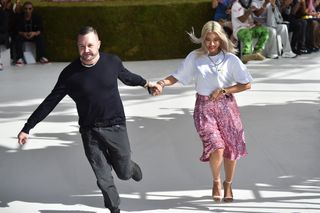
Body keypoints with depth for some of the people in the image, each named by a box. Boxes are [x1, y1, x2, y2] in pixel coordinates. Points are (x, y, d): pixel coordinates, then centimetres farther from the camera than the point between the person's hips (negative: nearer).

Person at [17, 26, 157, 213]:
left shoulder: (112, 62, -8)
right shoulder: (70, 73, -11)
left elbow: (127, 77, 16)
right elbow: (50, 103, -4)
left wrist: (144, 82, 35)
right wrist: (27, 128, -4)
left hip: (116, 127, 1)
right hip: (90, 132, 0)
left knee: (124, 173, 11)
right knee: (104, 180, 3)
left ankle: (130, 167, 46)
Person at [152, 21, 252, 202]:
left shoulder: (230, 59, -5)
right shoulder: (195, 57, -1)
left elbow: (246, 84, -2)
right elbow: (177, 76, 5)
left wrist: (224, 91, -10)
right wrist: (162, 83, -13)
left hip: (226, 105, 1)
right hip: (204, 107, -1)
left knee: (232, 149, 4)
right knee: (216, 148, -18)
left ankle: (228, 184, 33)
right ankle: (216, 181, 13)